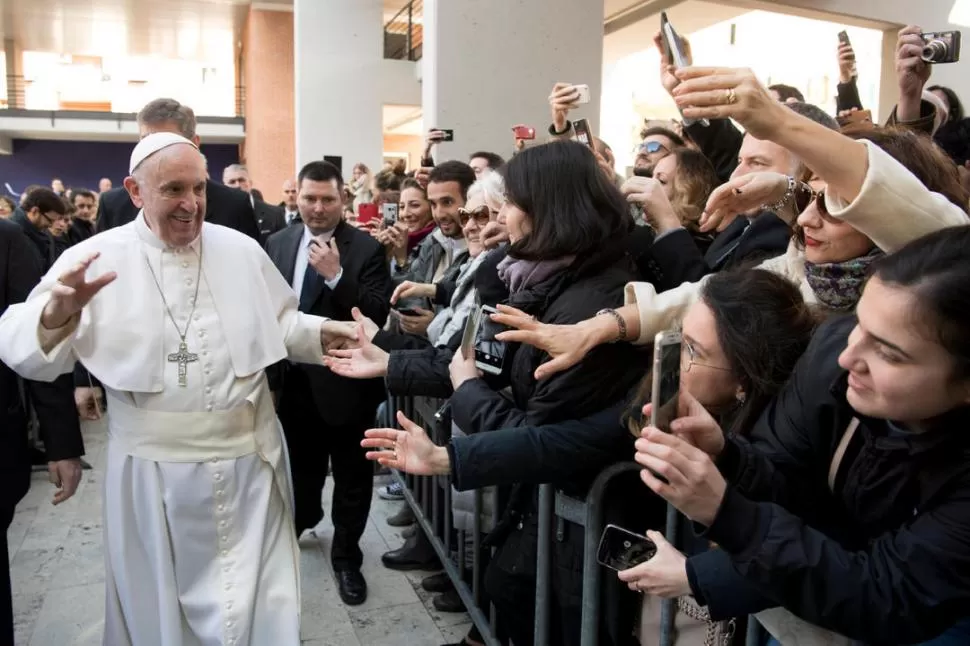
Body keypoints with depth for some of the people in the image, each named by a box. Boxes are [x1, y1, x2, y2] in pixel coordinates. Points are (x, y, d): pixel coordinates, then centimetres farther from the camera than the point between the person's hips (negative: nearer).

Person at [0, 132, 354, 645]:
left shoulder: (241, 249, 1)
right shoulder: (96, 259, -7)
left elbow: (281, 324, 10)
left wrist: (324, 333, -9)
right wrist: (58, 312, -30)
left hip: (249, 459, 2)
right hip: (153, 469, -1)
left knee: (259, 601, 16)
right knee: (160, 602, 19)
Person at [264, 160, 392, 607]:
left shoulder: (366, 248, -11)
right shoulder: (277, 243, 4)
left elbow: (377, 316, -19)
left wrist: (336, 275, -27)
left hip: (344, 381, -4)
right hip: (293, 379, 4)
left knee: (351, 476, 12)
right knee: (299, 464, 24)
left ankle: (346, 556, 32)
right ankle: (302, 519, 53)